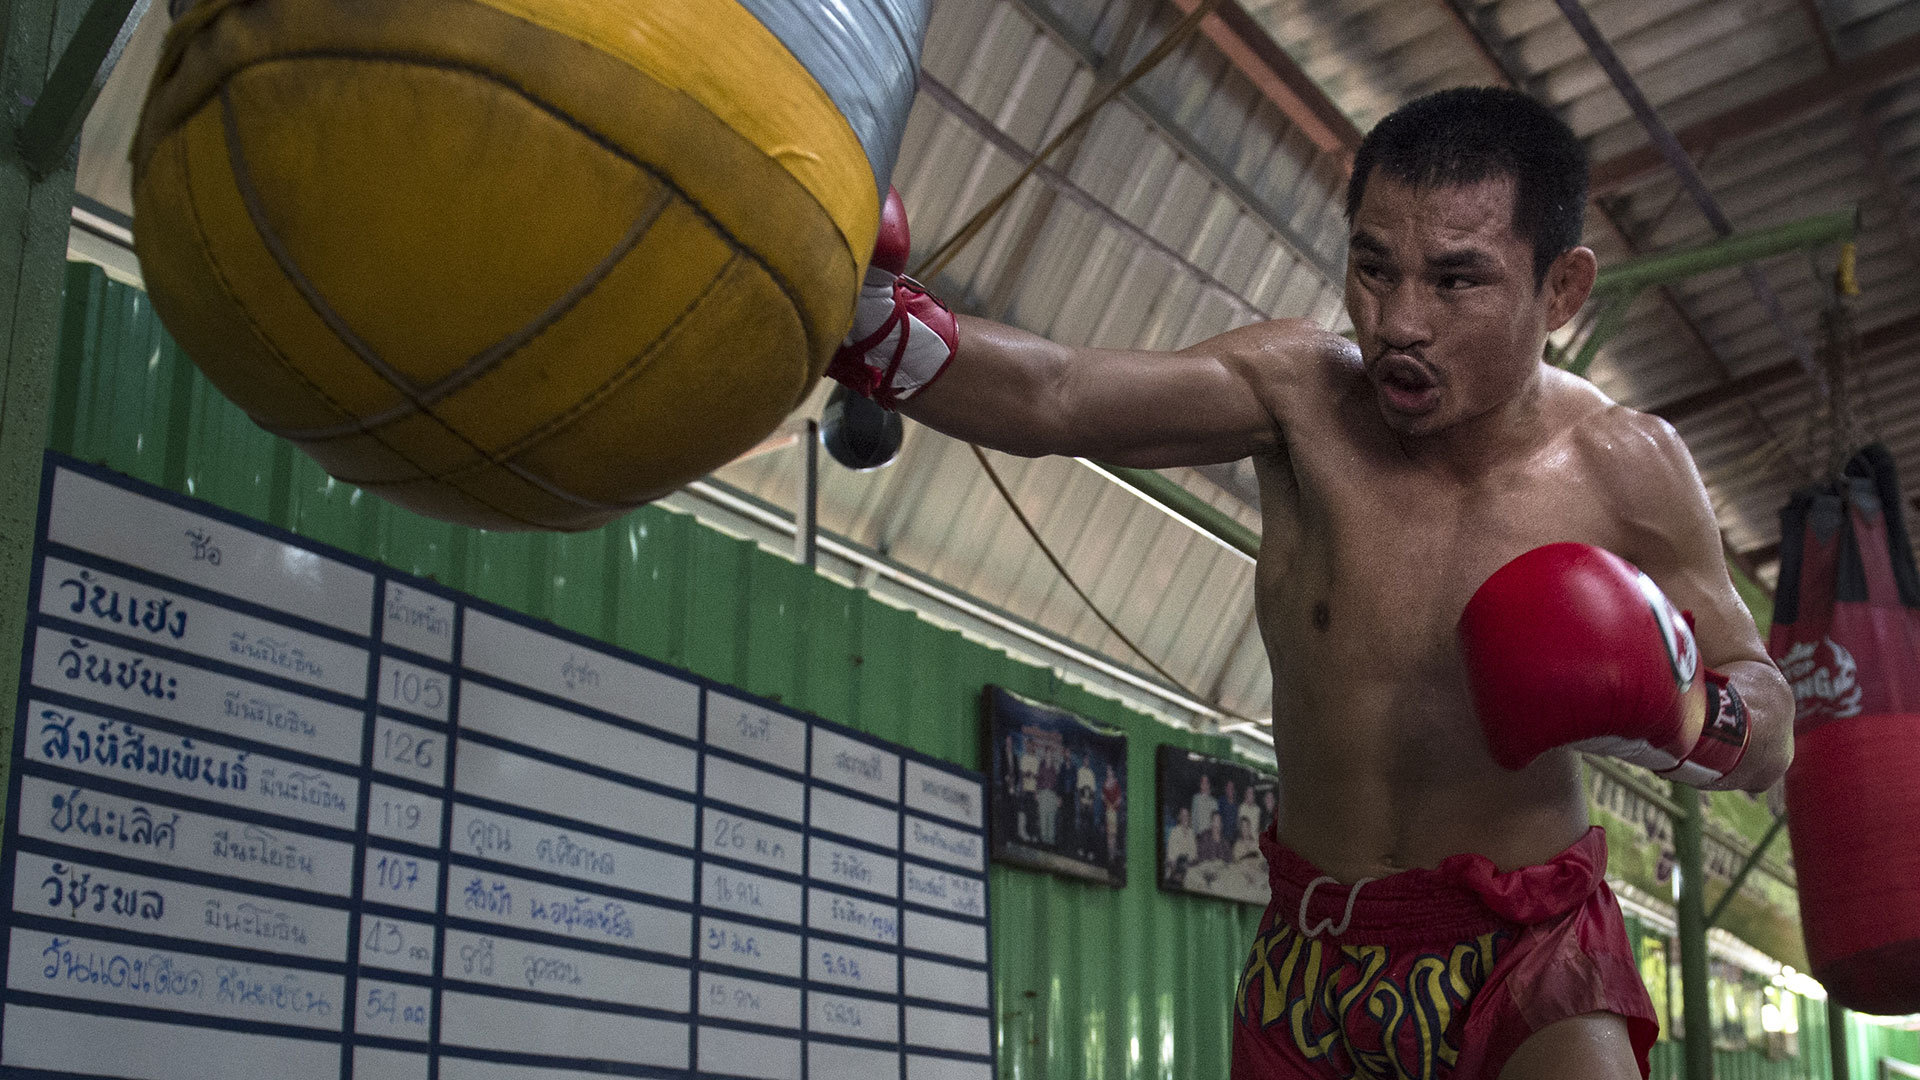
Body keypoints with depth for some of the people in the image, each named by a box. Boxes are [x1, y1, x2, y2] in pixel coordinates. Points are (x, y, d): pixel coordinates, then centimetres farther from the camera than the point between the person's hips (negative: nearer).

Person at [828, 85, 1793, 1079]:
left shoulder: (1624, 470, -13)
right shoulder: (1303, 391, -14)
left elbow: (1771, 739, -3)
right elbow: (1047, 398, -25)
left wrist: (1677, 710, -25)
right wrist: (867, 317, -41)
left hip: (1527, 958, -1)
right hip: (1313, 957, 2)